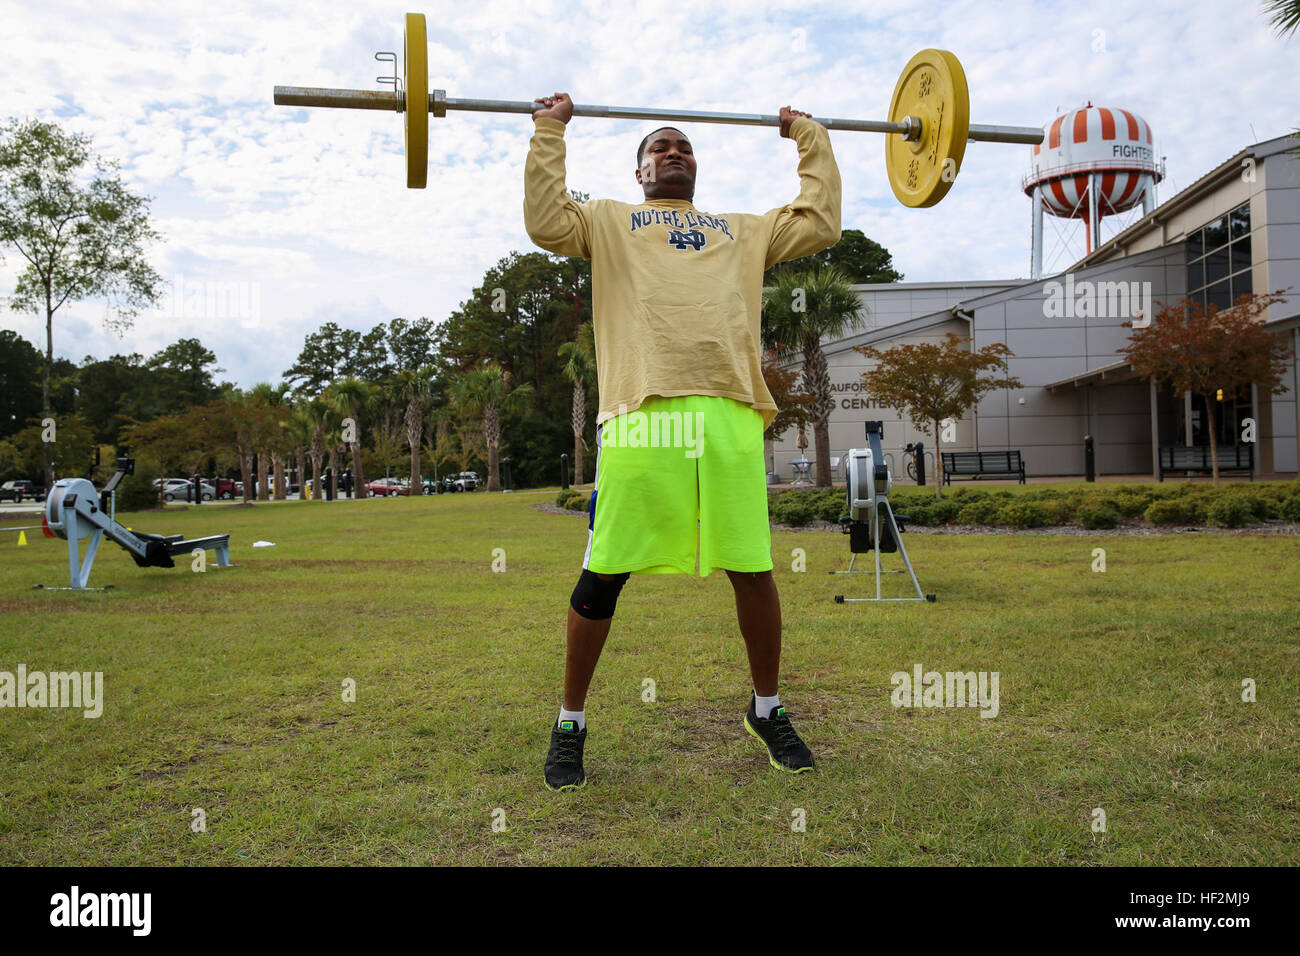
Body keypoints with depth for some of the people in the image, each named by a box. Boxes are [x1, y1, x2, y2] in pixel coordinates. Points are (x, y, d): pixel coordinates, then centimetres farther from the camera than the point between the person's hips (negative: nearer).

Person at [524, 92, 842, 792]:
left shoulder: (744, 231, 32)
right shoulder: (610, 222, 24)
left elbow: (821, 223, 25)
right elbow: (546, 222, 7)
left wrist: (811, 137, 33)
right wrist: (549, 130, 13)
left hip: (730, 414, 3)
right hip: (640, 412, -2)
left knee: (753, 569, 4)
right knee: (603, 575, 0)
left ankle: (767, 709, 26)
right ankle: (570, 724, 17)